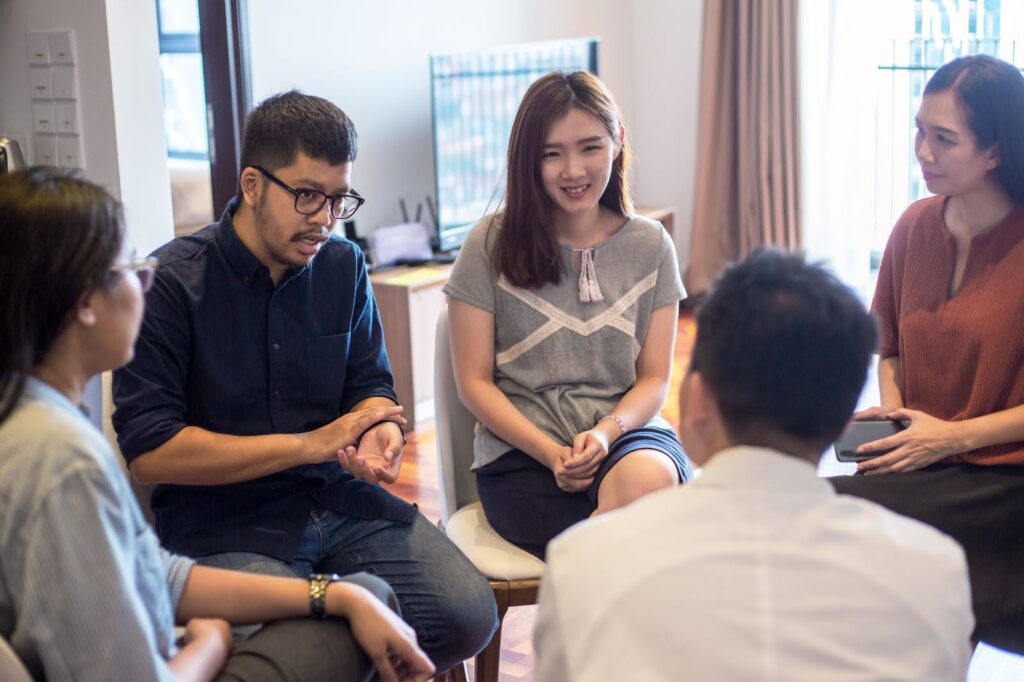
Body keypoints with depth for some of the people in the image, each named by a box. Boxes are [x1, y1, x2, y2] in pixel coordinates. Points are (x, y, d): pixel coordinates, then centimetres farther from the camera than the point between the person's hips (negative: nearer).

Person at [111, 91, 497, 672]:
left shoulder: (344, 264, 6)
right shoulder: (172, 282, -10)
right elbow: (150, 451, -14)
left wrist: (380, 431, -10)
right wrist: (308, 444, -14)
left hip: (338, 496, 5)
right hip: (220, 519, -5)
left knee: (469, 617, -15)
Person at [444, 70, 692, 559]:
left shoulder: (650, 246, 9)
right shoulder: (491, 245, 2)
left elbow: (654, 378, 8)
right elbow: (474, 382, 1)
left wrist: (606, 432, -14)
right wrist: (551, 453, -13)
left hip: (625, 430, 3)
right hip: (520, 450, -2)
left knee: (648, 476, -35)